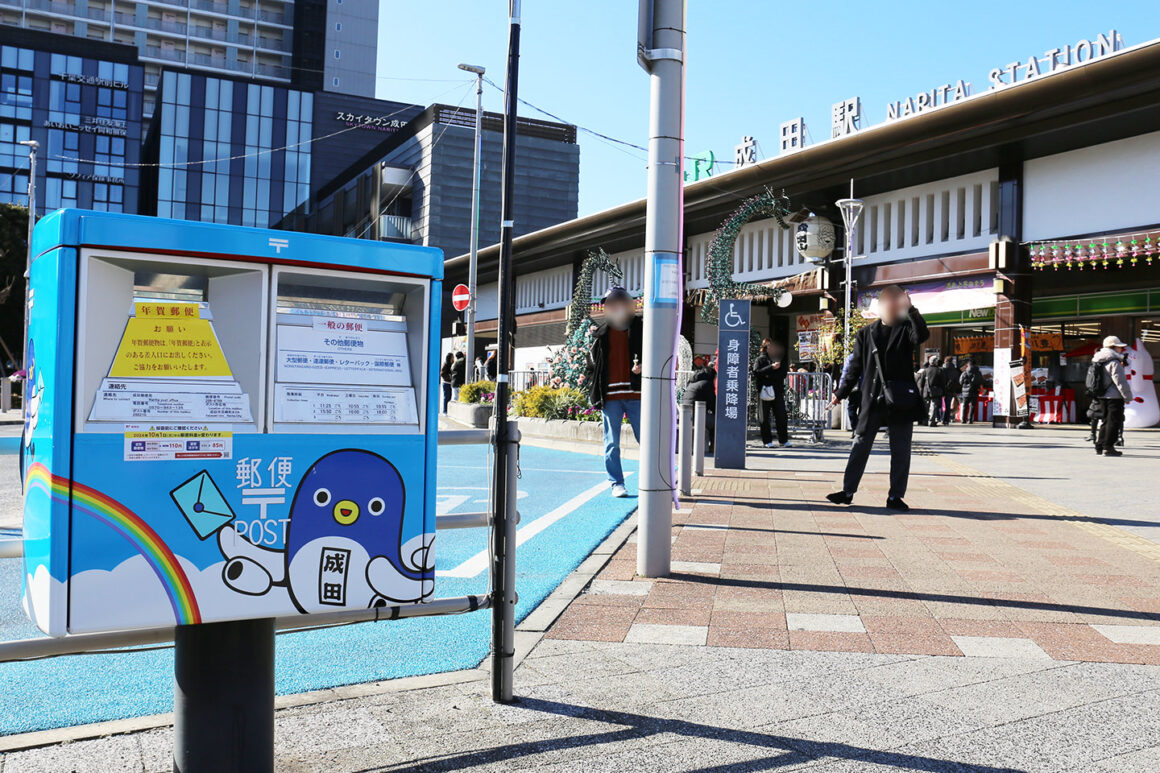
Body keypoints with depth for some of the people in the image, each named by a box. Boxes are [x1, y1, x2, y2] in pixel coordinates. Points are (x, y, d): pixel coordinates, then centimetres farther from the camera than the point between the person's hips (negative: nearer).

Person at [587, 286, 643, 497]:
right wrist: (594, 391, 6)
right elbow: (592, 364, 14)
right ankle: (617, 484, 11)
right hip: (610, 395, 1)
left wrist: (641, 366, -10)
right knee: (612, 442, 3)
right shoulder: (600, 333, 11)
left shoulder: (639, 329, 7)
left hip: (635, 394, -1)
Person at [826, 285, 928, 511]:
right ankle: (848, 491, 12)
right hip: (872, 400, 1)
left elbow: (922, 335, -20)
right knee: (860, 446, 5)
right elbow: (855, 367, 12)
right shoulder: (866, 333, 10)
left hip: (900, 401, -1)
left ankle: (895, 496, 12)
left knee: (901, 450, 4)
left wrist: (911, 309, -27)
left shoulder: (906, 329, 5)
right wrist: (840, 393, 9)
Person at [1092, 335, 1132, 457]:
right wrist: (1127, 396, -11)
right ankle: (1108, 447, -5)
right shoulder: (1114, 363, -15)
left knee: (1106, 421, 16)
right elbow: (1120, 381, -16)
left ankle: (1099, 446, 17)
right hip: (1114, 397, -9)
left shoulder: (1099, 363, 13)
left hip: (1102, 396, 9)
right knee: (1114, 422, -4)